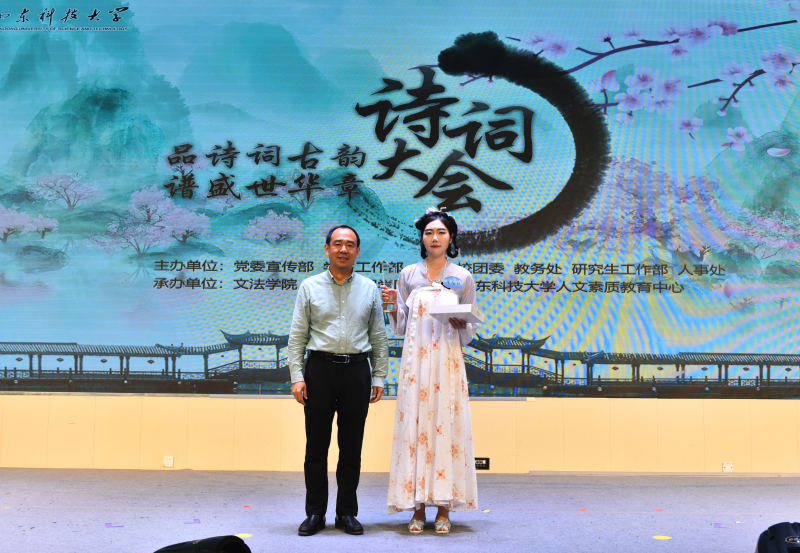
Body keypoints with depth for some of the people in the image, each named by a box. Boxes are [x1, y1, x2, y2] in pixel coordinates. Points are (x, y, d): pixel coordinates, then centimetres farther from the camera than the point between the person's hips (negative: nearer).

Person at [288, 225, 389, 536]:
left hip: (356, 371, 1)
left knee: (352, 447, 6)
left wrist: (379, 377, 5)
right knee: (316, 445, 3)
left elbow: (379, 338, 10)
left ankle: (347, 513, 18)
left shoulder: (369, 289, 9)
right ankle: (315, 513, 15)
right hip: (320, 370, -1)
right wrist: (297, 377, -5)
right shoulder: (310, 287, 5)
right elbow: (297, 336, 2)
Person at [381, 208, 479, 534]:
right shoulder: (407, 275, 9)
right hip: (415, 360, 1)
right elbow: (400, 328, 11)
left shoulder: (463, 278, 7)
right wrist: (393, 304, -6)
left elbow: (469, 333, 10)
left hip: (448, 362, -1)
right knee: (414, 426, -2)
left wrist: (460, 325, -11)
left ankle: (444, 509, 6)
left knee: (447, 426, -3)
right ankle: (418, 509, 7)